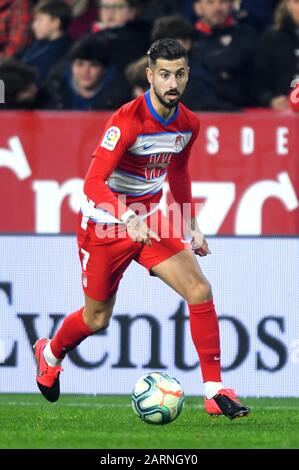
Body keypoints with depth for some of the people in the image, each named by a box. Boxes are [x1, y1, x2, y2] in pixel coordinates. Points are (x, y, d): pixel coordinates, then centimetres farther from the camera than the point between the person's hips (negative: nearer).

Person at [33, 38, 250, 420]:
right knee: (97, 319, 9)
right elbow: (93, 182, -30)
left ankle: (215, 392, -11)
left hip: (149, 221, 5)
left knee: (200, 291, -15)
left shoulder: (188, 124, -2)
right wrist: (129, 219, -44)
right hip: (105, 223, -5)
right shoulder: (128, 120, -24)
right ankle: (50, 354, 44)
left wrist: (193, 227, 18)